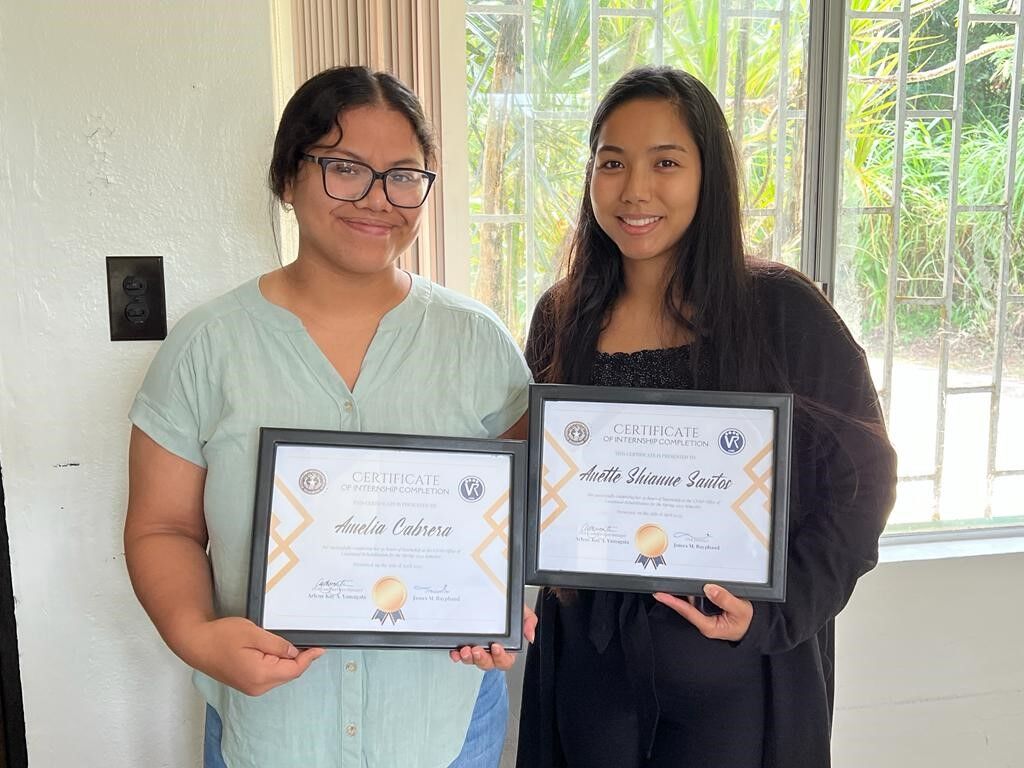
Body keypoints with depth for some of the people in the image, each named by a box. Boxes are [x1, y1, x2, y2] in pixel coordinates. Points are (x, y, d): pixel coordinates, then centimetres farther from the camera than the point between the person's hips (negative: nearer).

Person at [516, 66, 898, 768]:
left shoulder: (782, 309, -11)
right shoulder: (562, 317, -1)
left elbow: (861, 477, -7)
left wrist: (773, 612, -16)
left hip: (735, 670, -3)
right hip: (589, 656, 3)